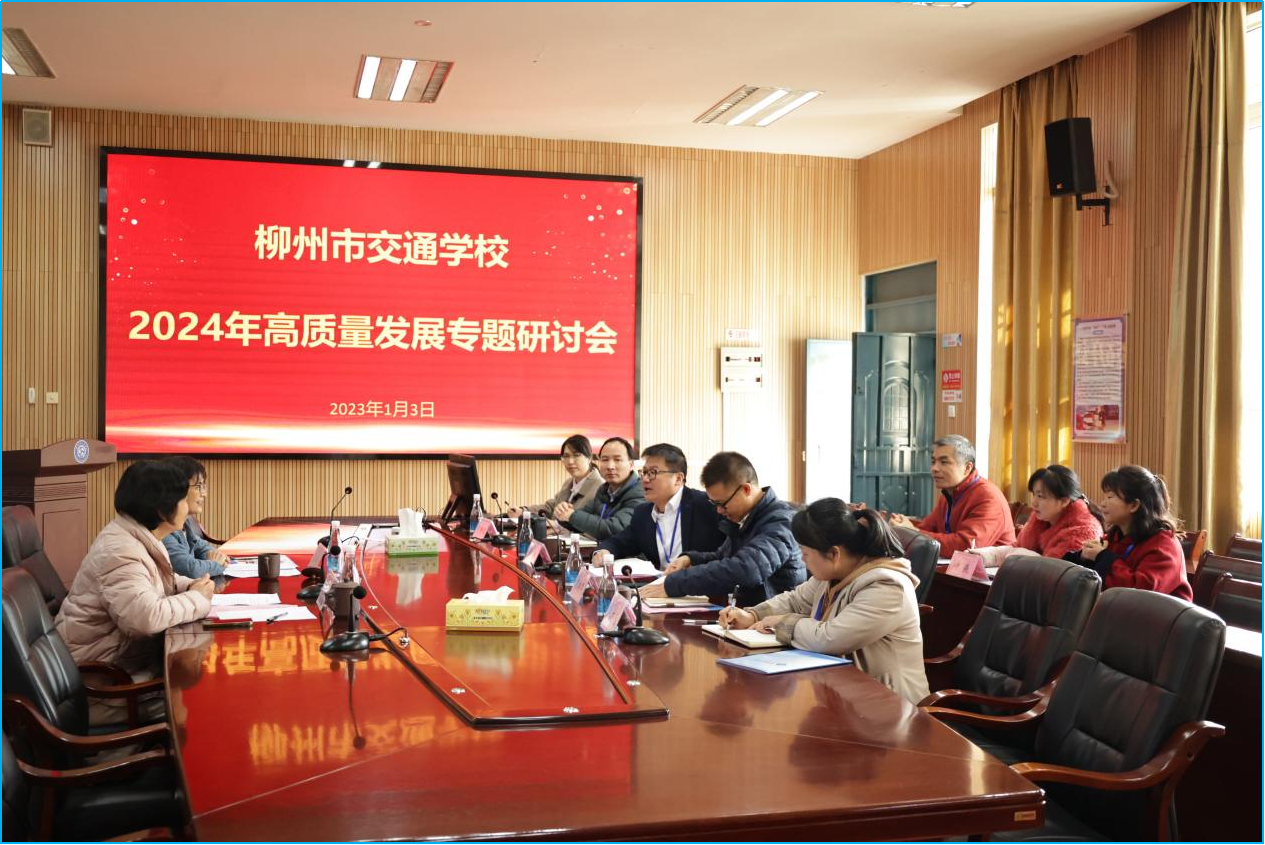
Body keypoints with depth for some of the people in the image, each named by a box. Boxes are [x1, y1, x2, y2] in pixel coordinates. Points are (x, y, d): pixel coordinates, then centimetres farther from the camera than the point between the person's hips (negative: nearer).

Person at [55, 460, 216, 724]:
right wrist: (197, 598, -20)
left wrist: (192, 586, 1)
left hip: (127, 655, 9)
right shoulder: (119, 551, -25)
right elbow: (147, 617, -37)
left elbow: (156, 582, 22)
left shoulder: (139, 538, 5)